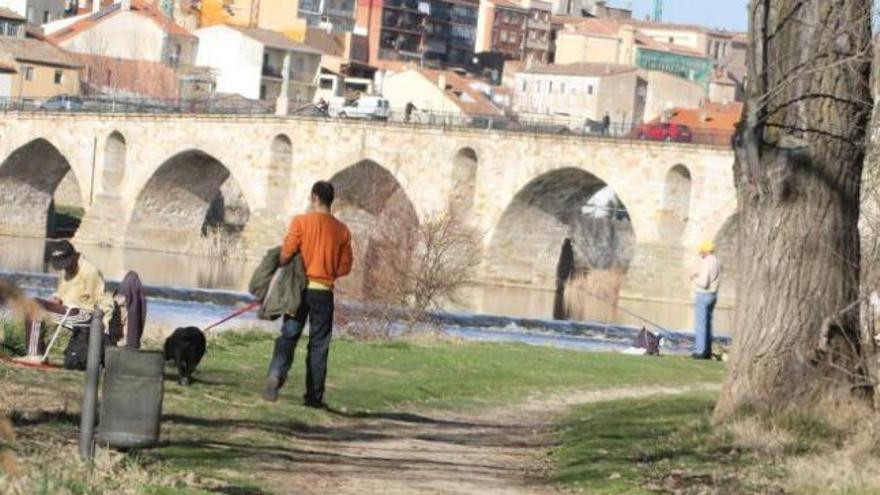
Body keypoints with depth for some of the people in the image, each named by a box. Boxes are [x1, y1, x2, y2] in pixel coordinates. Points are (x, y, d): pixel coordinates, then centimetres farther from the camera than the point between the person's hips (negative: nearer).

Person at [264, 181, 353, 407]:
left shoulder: (301, 221, -6)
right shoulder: (341, 230, 1)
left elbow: (285, 254, -10)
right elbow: (344, 268, 3)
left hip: (300, 288, -1)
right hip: (324, 292, 1)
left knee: (288, 337, 5)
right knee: (318, 346, 6)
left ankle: (276, 374, -18)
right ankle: (314, 395, 6)